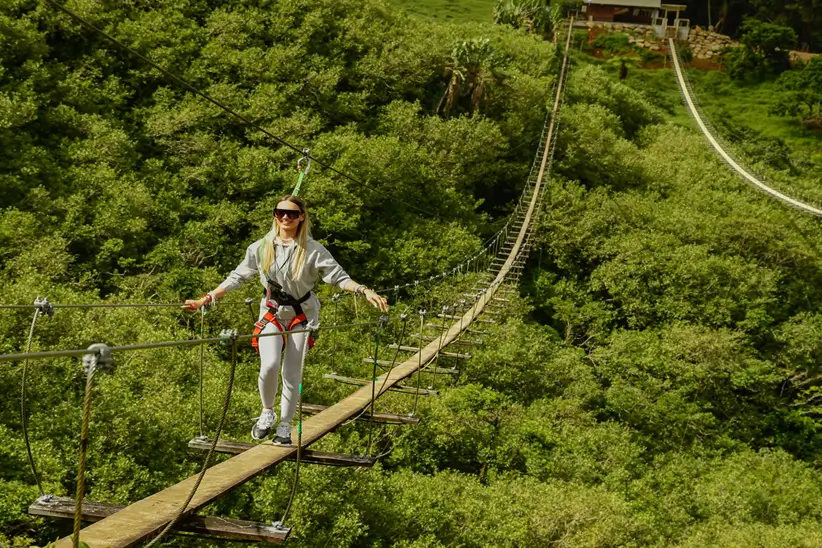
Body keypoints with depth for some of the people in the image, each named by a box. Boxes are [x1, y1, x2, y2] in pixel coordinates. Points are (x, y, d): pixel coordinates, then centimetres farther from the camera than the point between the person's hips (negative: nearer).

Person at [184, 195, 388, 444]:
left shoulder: (313, 250, -10)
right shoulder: (261, 247, -3)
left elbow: (339, 277, -12)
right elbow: (237, 277, 4)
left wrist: (364, 291, -29)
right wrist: (208, 299, 1)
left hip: (302, 315, -1)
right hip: (272, 313, 1)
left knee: (292, 373, 0)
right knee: (269, 365, -19)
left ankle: (285, 425, 19)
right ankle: (267, 413, 8)